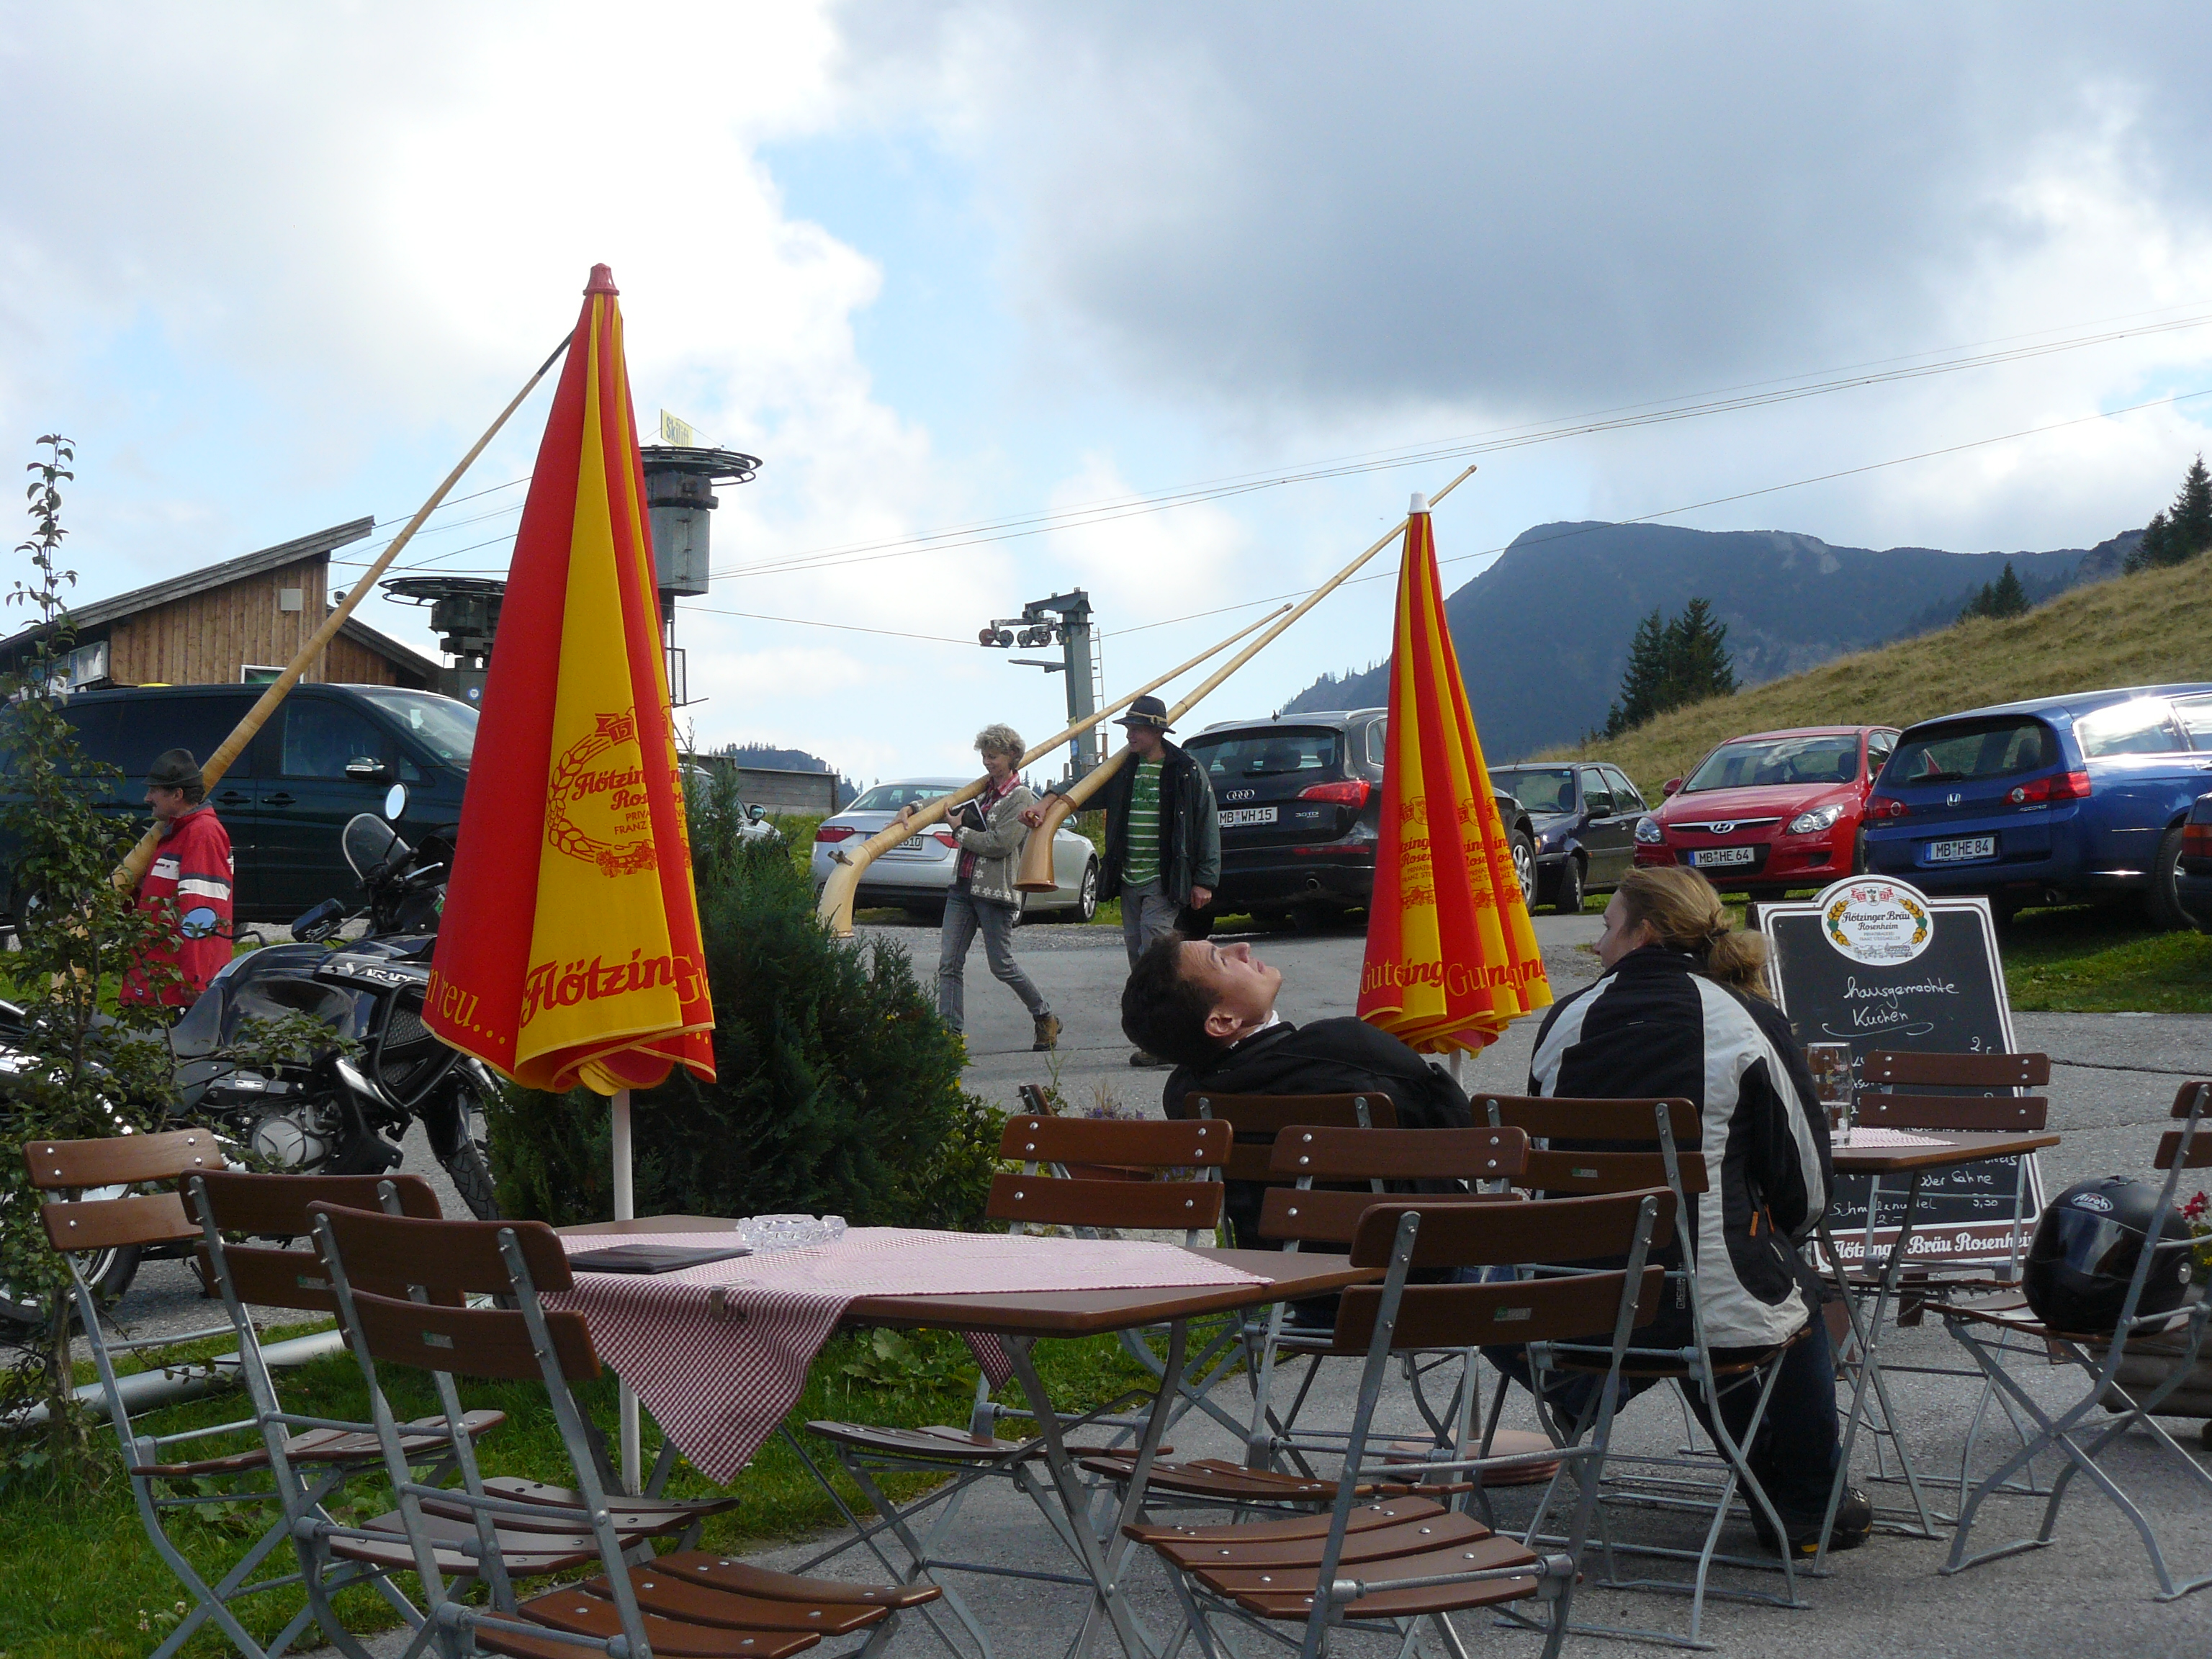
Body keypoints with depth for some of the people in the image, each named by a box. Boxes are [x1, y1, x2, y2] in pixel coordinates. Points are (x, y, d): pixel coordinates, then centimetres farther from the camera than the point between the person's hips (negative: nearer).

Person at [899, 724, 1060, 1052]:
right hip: (962, 886, 7)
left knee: (1002, 965, 0)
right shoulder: (983, 792, 17)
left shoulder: (1021, 798, -5)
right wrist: (911, 808, 9)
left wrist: (959, 830, -5)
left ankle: (1045, 1019, 20)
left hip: (995, 890, -7)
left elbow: (999, 844, -14)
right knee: (949, 964, -4)